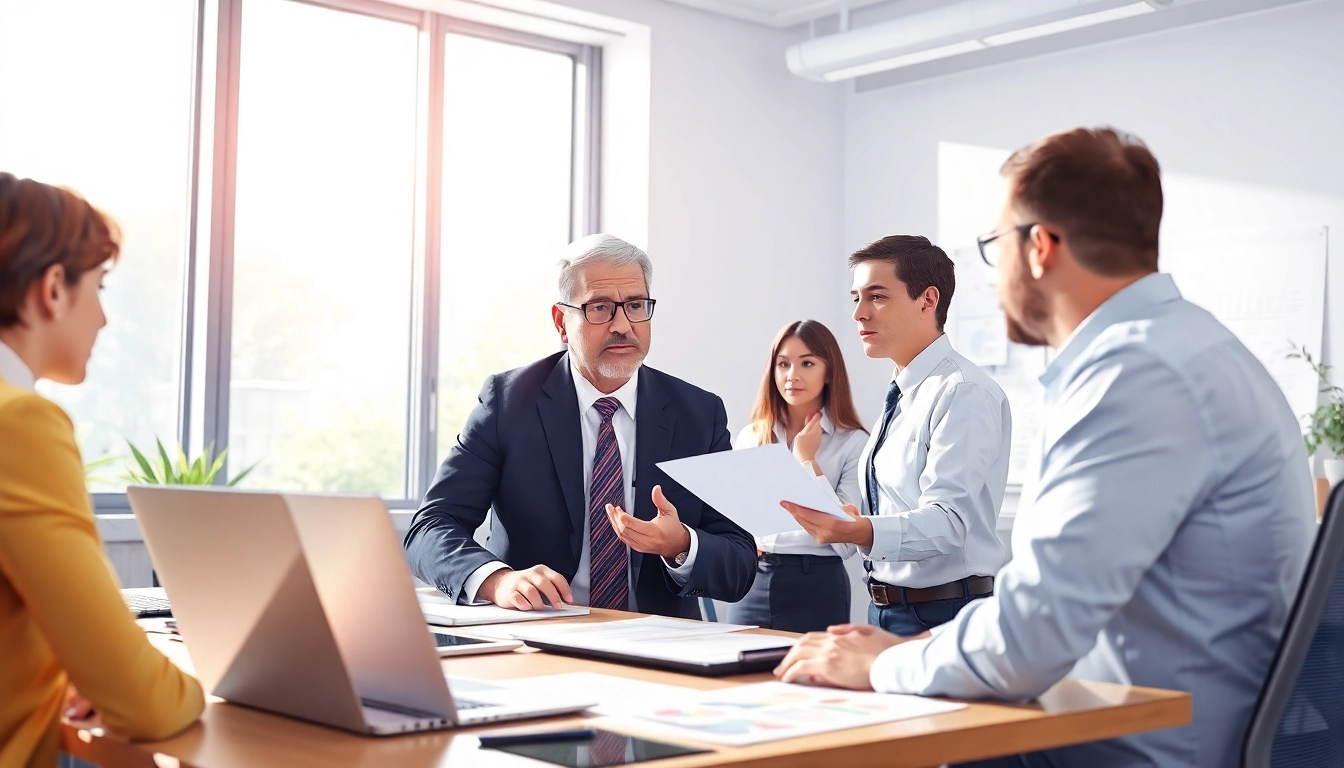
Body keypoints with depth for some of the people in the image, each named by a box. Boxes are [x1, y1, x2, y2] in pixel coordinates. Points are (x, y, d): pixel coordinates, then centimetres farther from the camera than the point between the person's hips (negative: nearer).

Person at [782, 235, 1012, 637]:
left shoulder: (964, 393, -15)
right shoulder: (902, 394, 14)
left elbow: (948, 520, -26)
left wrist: (862, 532, -42)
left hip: (941, 617, -8)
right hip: (887, 612, 9)